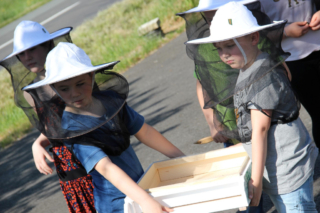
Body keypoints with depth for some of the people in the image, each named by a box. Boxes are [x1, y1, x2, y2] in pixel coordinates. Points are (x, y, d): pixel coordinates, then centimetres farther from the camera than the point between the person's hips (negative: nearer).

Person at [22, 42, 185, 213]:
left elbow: (144, 132, 7)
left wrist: (181, 158, 10)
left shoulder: (110, 99, -4)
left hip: (140, 186, 6)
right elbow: (106, 168, -31)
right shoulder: (71, 128, -20)